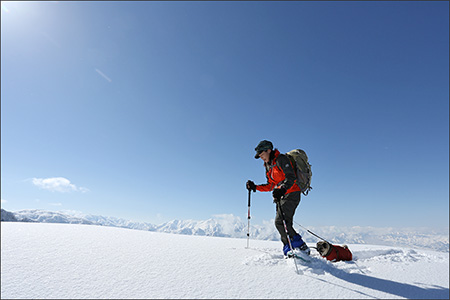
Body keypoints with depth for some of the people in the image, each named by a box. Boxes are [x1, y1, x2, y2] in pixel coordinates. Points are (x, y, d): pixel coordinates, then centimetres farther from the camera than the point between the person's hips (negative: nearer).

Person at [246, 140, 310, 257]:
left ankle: (301, 247, -11)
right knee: (281, 223, 5)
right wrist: (255, 187, 11)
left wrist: (281, 190, -37)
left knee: (280, 222, -18)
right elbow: (270, 186, 20)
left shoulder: (281, 159, -9)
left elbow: (291, 178, -21)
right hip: (281, 195, 9)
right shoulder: (268, 166, 18)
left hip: (291, 194, -9)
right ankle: (289, 251, 12)